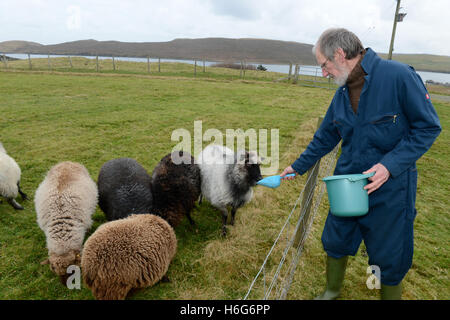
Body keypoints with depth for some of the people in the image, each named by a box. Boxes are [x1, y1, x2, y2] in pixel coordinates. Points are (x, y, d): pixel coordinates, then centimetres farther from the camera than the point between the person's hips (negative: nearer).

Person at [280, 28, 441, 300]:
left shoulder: (398, 76, -16)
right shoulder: (342, 93, 4)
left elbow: (429, 126, -13)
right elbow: (325, 138, 13)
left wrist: (390, 165, -24)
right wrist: (299, 167, 16)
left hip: (389, 187, -6)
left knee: (389, 258, 10)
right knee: (335, 242, 18)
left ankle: (390, 294, 39)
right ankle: (332, 290, 43)